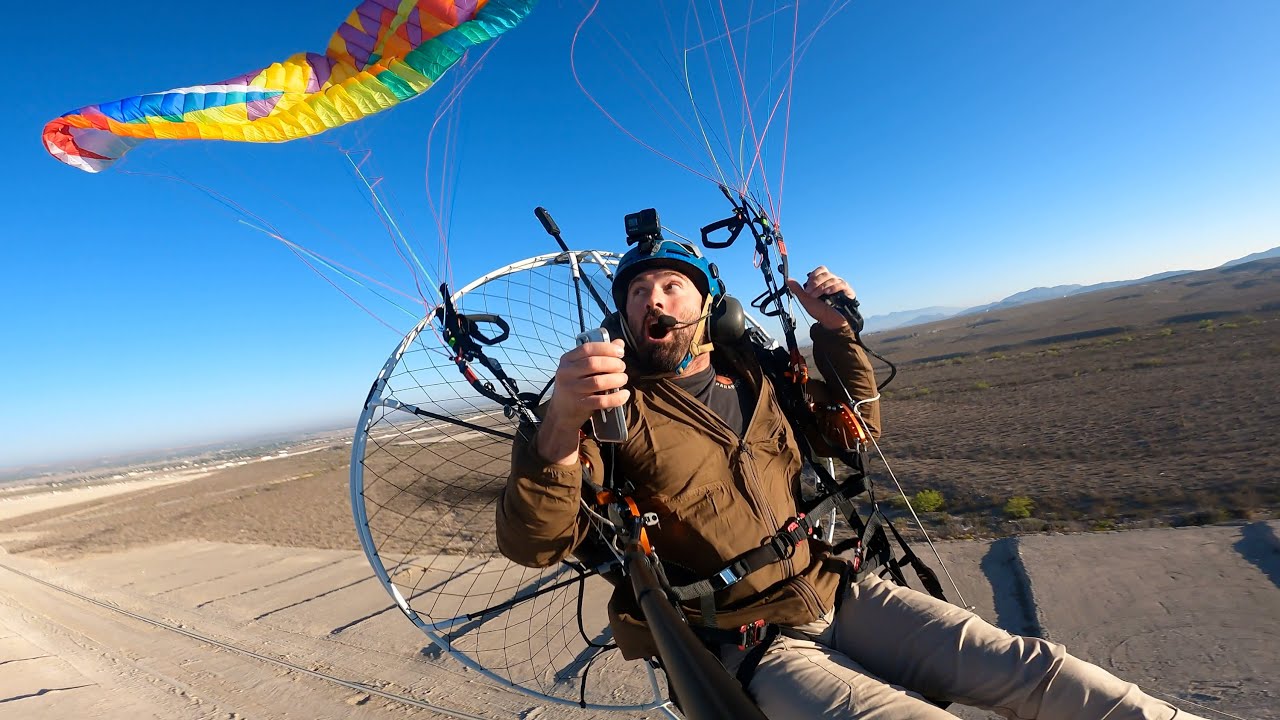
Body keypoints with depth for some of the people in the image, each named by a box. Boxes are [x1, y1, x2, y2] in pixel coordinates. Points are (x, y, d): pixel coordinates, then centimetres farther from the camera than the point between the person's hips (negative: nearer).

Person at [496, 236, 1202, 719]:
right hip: (747, 651, -4)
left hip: (836, 593, 5)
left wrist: (834, 330, 4)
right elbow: (533, 543, -20)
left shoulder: (754, 376, 6)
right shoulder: (615, 407, -10)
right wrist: (559, 425, -42)